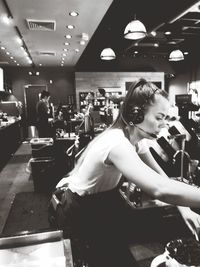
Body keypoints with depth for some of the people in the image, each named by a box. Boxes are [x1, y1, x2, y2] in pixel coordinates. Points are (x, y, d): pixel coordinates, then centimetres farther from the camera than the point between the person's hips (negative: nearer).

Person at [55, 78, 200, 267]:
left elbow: (159, 176, -3)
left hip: (101, 200, 7)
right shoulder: (117, 144, -37)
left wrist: (183, 207, -13)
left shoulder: (133, 138, -6)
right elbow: (161, 189, -48)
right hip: (80, 212, -7)